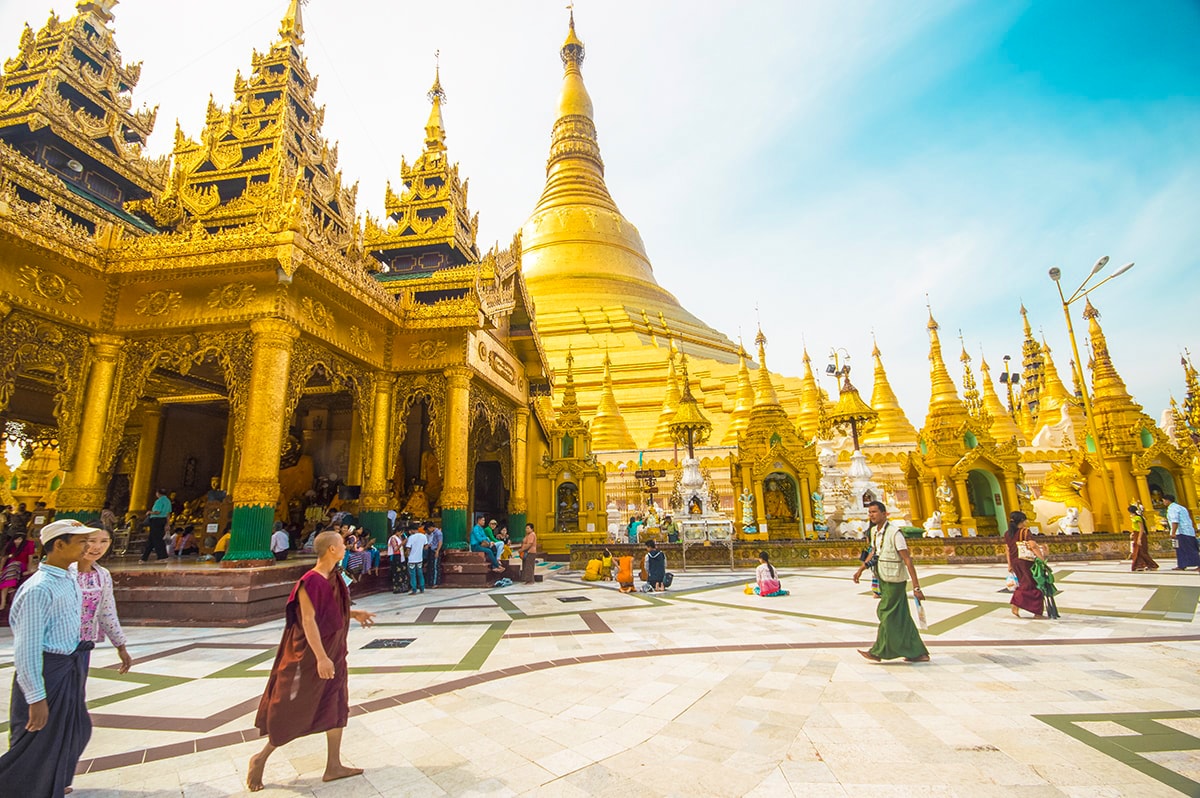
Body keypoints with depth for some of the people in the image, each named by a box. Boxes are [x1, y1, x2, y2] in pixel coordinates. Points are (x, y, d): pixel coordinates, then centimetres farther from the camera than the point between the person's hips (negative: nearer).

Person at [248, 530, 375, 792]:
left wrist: (354, 613, 8)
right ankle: (260, 758, 32)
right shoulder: (310, 582, -24)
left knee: (337, 705, 12)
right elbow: (308, 620, -26)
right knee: (293, 710, 7)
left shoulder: (334, 577, 2)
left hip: (333, 652, 9)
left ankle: (333, 766, 22)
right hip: (310, 655, -9)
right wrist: (321, 657, -27)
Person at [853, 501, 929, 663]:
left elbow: (908, 561, -20)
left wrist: (916, 587, -20)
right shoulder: (874, 531, 5)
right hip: (884, 580, 8)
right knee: (901, 617, 13)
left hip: (895, 581, -8)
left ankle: (878, 651, 12)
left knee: (887, 615, 1)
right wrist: (861, 569, 16)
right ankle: (919, 653, 24)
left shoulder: (895, 533, -21)